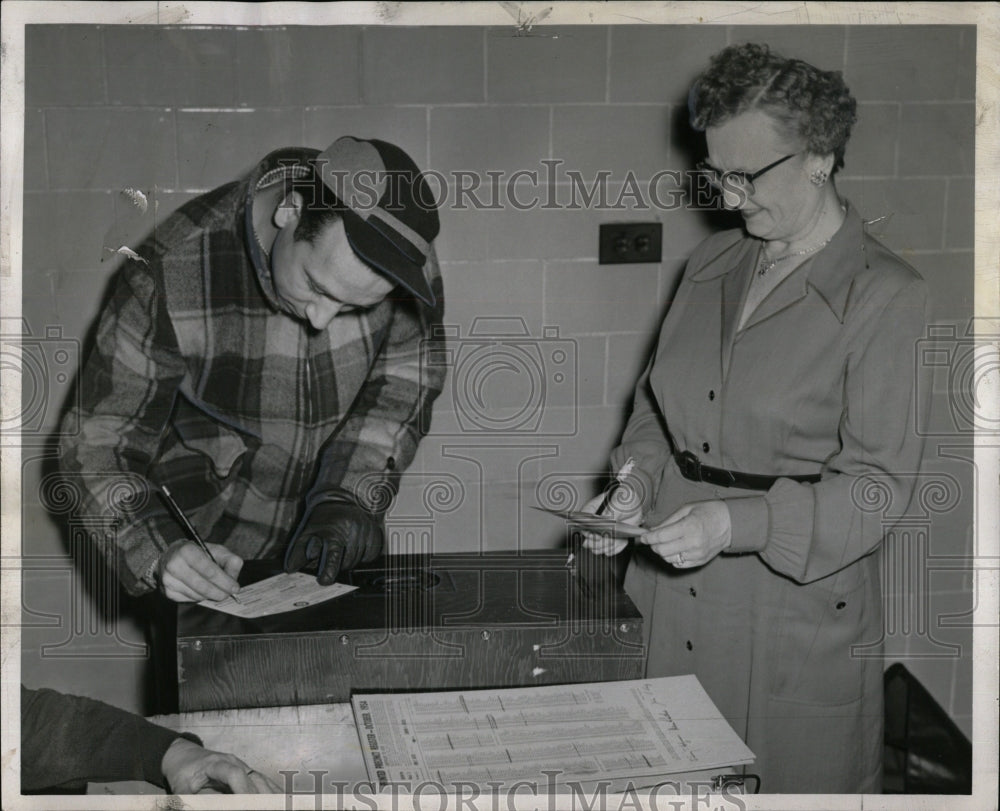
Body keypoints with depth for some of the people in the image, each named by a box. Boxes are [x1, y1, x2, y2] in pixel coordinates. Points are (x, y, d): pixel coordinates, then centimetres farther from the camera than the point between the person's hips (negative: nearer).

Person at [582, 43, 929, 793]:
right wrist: (637, 485, -4)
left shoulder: (887, 296, -12)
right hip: (678, 609, 5)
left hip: (796, 619, -5)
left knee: (788, 782, 9)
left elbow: (879, 485, -15)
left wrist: (737, 523, -26)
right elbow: (658, 402, 16)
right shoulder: (712, 265, 7)